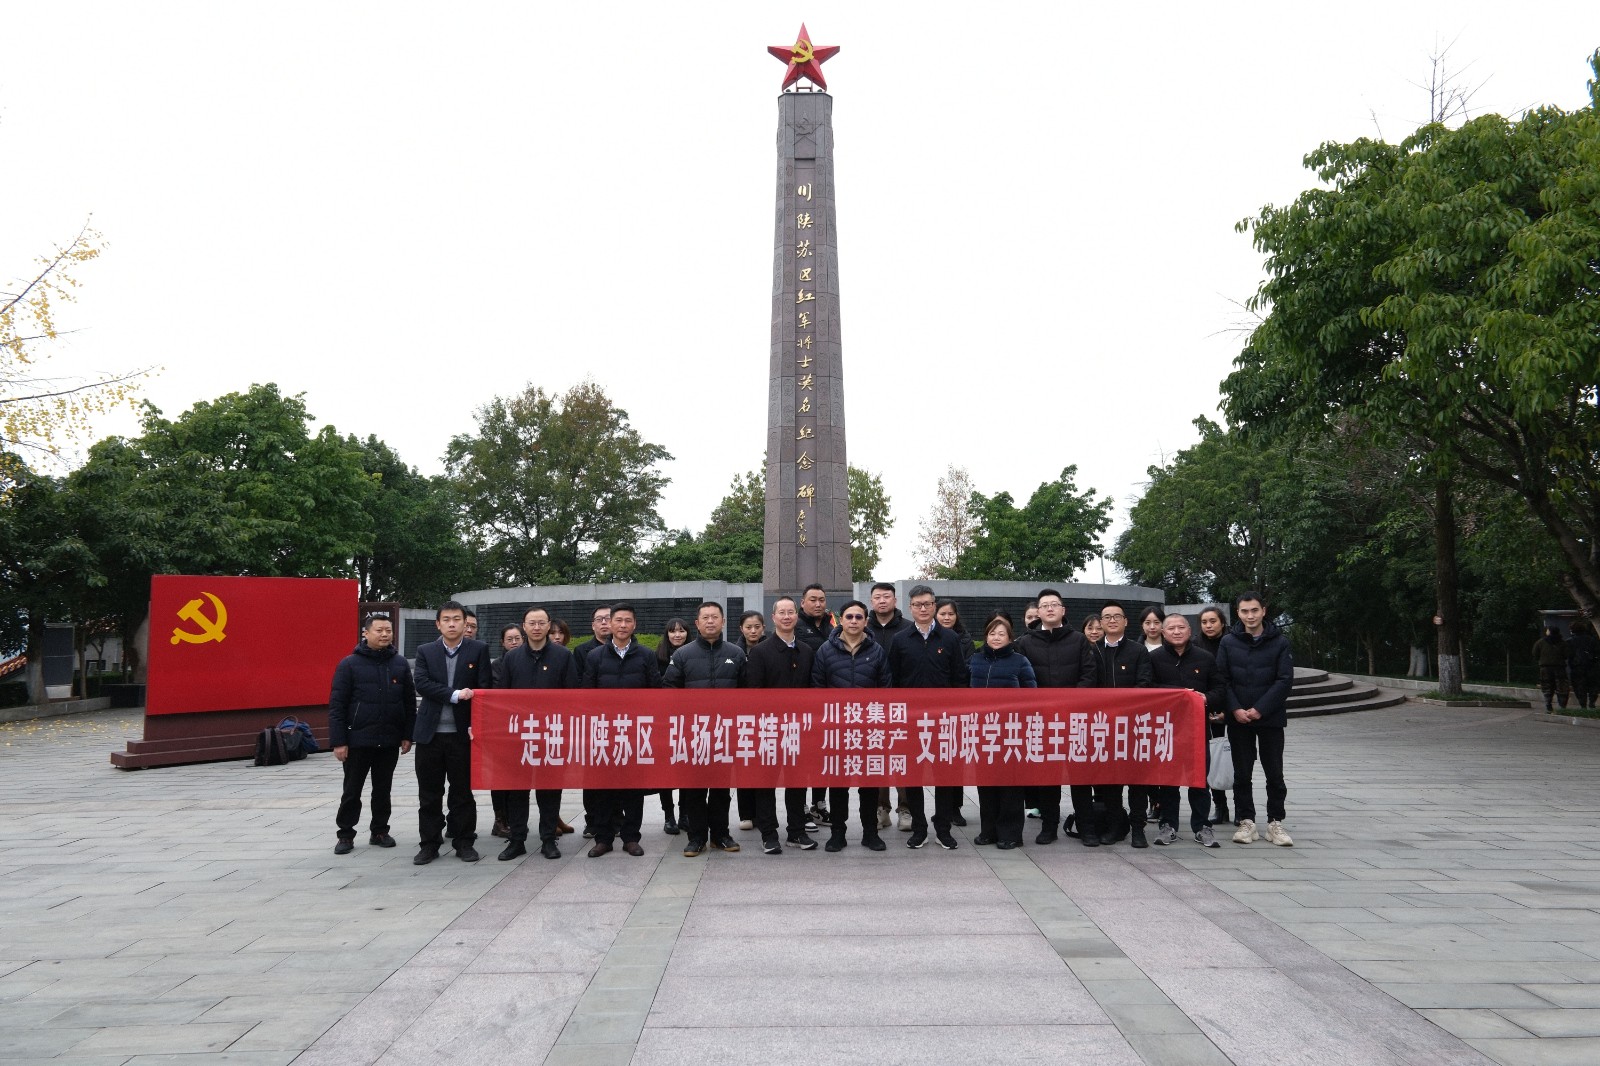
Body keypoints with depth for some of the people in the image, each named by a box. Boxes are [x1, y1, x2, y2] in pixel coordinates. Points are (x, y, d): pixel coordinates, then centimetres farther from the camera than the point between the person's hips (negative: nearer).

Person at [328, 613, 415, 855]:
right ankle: (345, 835, 19)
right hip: (358, 740, -3)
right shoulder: (349, 664, -5)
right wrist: (338, 741, -10)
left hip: (389, 741, 3)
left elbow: (410, 702, 8)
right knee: (352, 790, 7)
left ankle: (379, 831, 25)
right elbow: (336, 705, -6)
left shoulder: (400, 663, 5)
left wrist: (407, 735, 4)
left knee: (383, 789, 12)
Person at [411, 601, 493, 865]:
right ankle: (430, 843, 18)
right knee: (429, 792, 8)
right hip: (430, 732, 2)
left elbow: (484, 689, -4)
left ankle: (464, 842, 17)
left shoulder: (479, 649, 1)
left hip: (463, 732, -2)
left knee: (462, 791, 6)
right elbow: (422, 684, -8)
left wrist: (475, 724, -12)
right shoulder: (425, 651, 6)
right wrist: (454, 695, -18)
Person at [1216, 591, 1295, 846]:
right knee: (1242, 773, 7)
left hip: (1271, 718, -1)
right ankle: (1246, 821, 16)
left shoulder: (1279, 641, -2)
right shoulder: (1228, 641, 1)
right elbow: (1223, 679, 0)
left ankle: (1275, 822, 16)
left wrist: (1260, 709, -13)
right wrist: (1235, 709, -12)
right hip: (1238, 718, 1)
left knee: (1274, 773, 5)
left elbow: (1285, 680, -6)